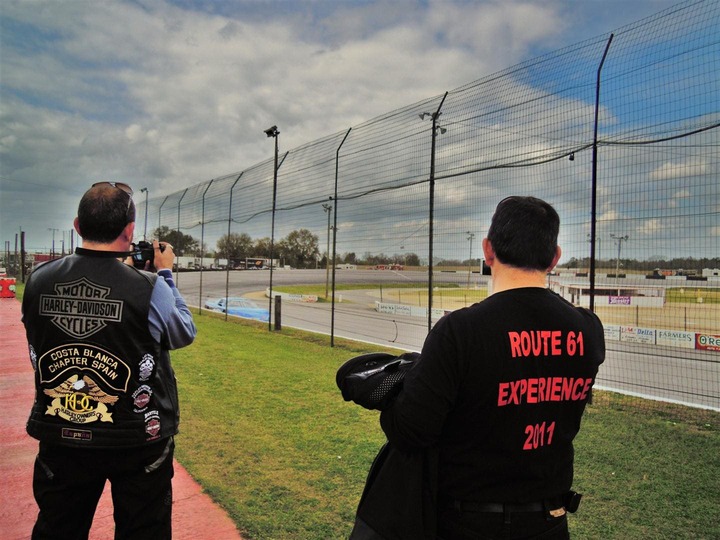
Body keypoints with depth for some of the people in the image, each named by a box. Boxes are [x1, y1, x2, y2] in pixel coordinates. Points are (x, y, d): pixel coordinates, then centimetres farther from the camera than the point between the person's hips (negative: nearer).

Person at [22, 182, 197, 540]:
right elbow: (185, 333, -3)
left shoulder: (38, 281, -9)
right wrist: (166, 275, 7)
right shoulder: (149, 289, -21)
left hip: (61, 437, 4)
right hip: (139, 442, -3)